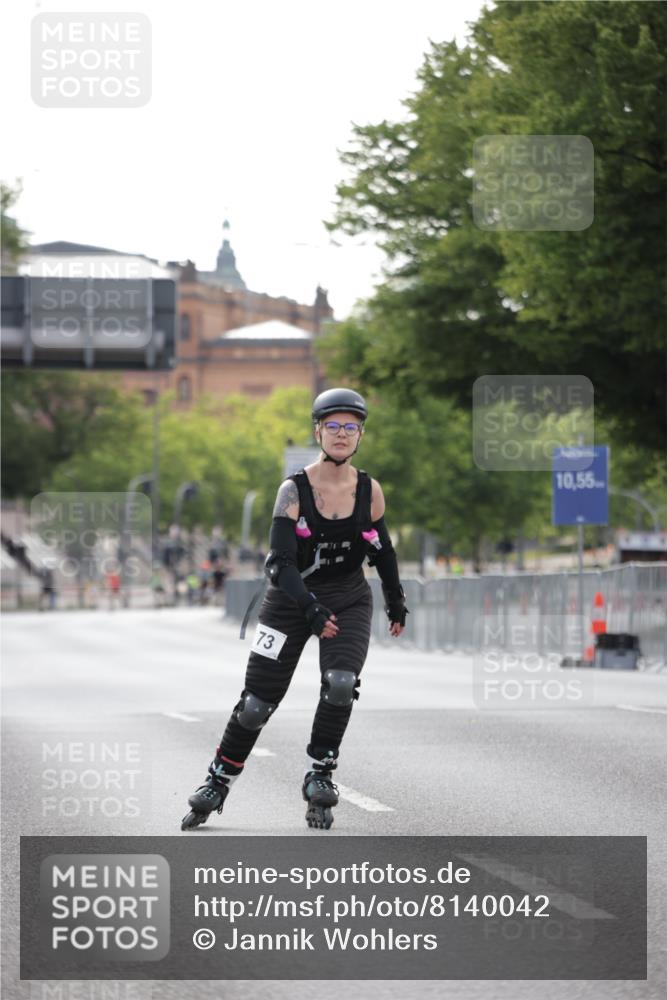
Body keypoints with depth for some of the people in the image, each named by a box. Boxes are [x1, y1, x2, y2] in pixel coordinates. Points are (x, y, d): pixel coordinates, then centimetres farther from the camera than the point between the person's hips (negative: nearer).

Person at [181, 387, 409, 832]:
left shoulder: (369, 491, -5)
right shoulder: (294, 490, -15)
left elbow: (382, 550, 12)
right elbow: (279, 561, -21)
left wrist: (396, 603, 21)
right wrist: (310, 609, -34)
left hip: (349, 599, 2)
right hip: (291, 599, -1)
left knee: (341, 684, -25)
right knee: (257, 702, -1)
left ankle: (319, 775, -7)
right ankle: (219, 780, 20)